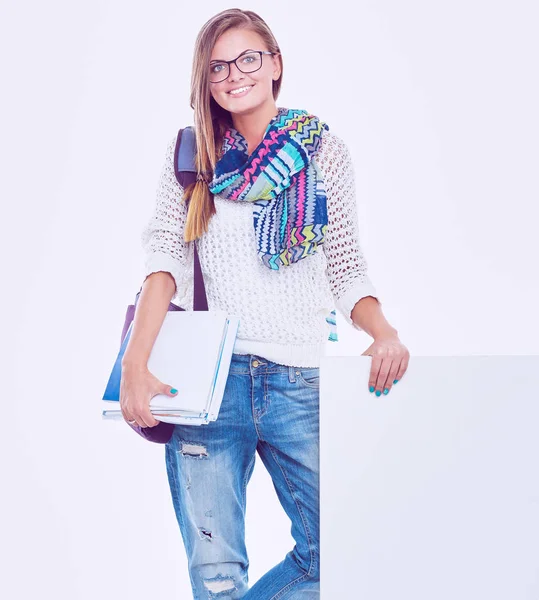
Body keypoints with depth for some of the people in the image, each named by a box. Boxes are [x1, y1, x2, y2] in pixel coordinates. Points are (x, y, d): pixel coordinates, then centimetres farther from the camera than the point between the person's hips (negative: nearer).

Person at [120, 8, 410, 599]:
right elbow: (163, 257, -2)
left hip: (299, 378, 1)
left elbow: (346, 269, 9)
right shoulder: (190, 152, 10)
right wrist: (135, 363, -16)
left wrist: (384, 333, -11)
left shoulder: (324, 152, 10)